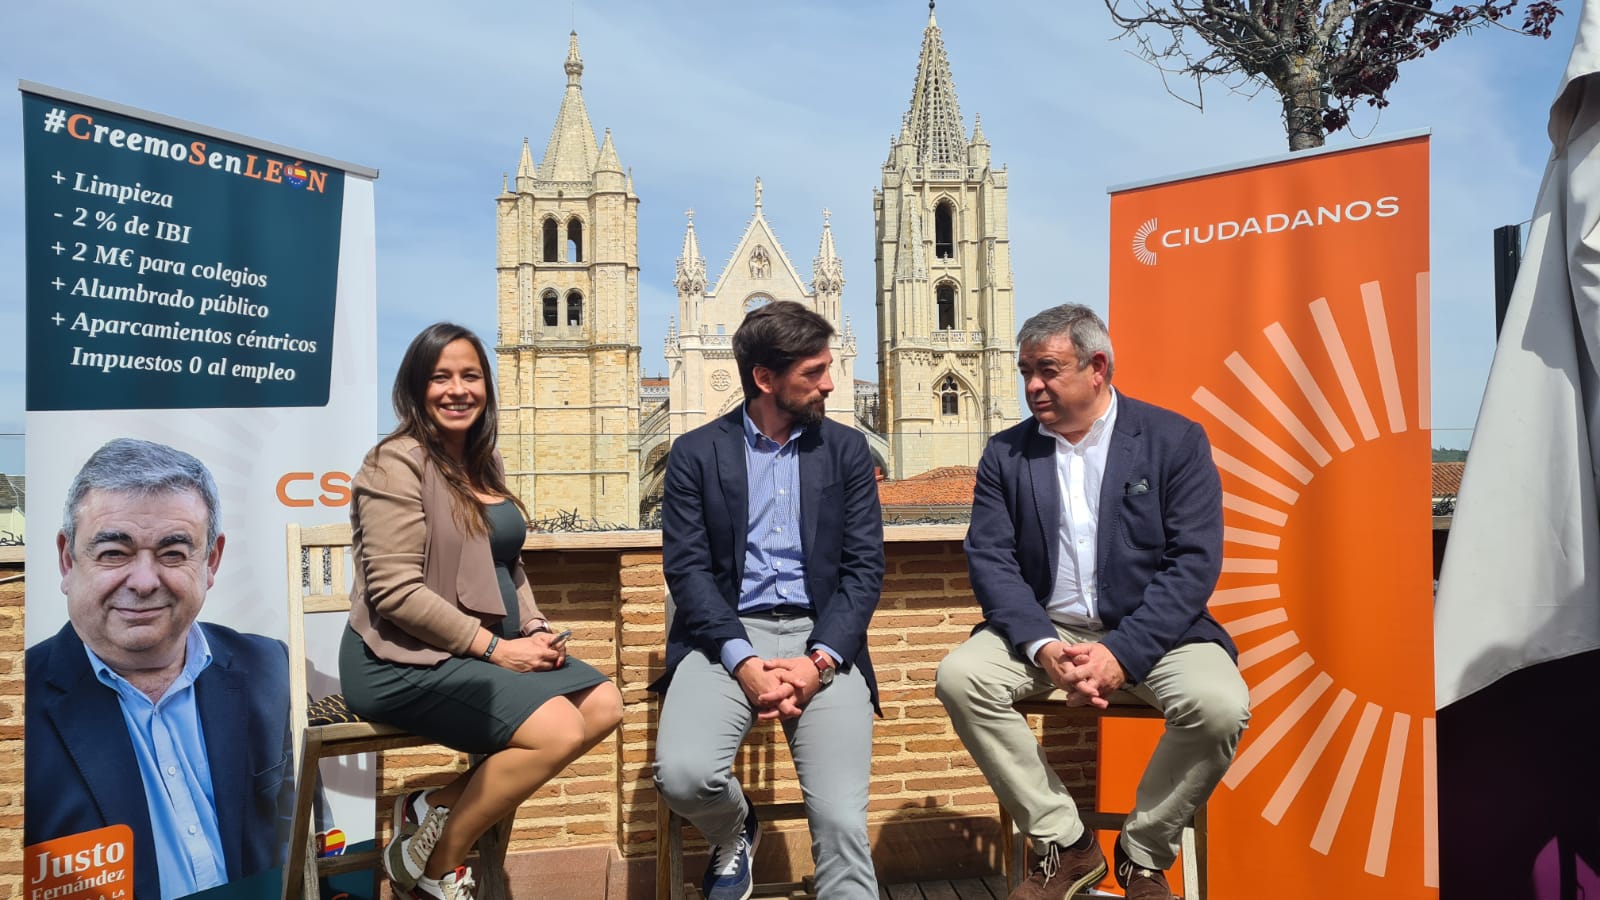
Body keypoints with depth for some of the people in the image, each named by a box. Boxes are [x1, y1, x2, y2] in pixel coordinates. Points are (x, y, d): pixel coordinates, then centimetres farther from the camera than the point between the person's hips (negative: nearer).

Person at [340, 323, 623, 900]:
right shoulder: (398, 463, -12)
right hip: (407, 660, -8)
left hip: (493, 648, 8)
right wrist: (494, 648, -18)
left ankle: (436, 805, 4)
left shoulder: (485, 465, 12)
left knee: (603, 706, -4)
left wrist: (535, 629, -1)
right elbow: (396, 592, -19)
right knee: (559, 731, -22)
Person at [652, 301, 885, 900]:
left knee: (841, 821, -19)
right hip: (727, 635, 0)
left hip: (822, 637, 1)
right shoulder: (696, 454, 5)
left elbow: (864, 568, 3)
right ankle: (735, 834, 12)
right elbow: (687, 569, -2)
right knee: (682, 773, -22)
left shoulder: (847, 450, 9)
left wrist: (820, 659, -13)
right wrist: (744, 662, -17)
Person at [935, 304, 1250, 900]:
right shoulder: (1006, 453, 4)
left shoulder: (1175, 440, -3)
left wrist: (1121, 652, -22)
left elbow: (1195, 561, -10)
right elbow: (990, 559, -3)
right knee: (960, 677, -24)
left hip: (1151, 630, -1)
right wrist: (1043, 647, -21)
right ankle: (1065, 845, -6)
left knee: (1220, 705, -29)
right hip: (1045, 629, 2)